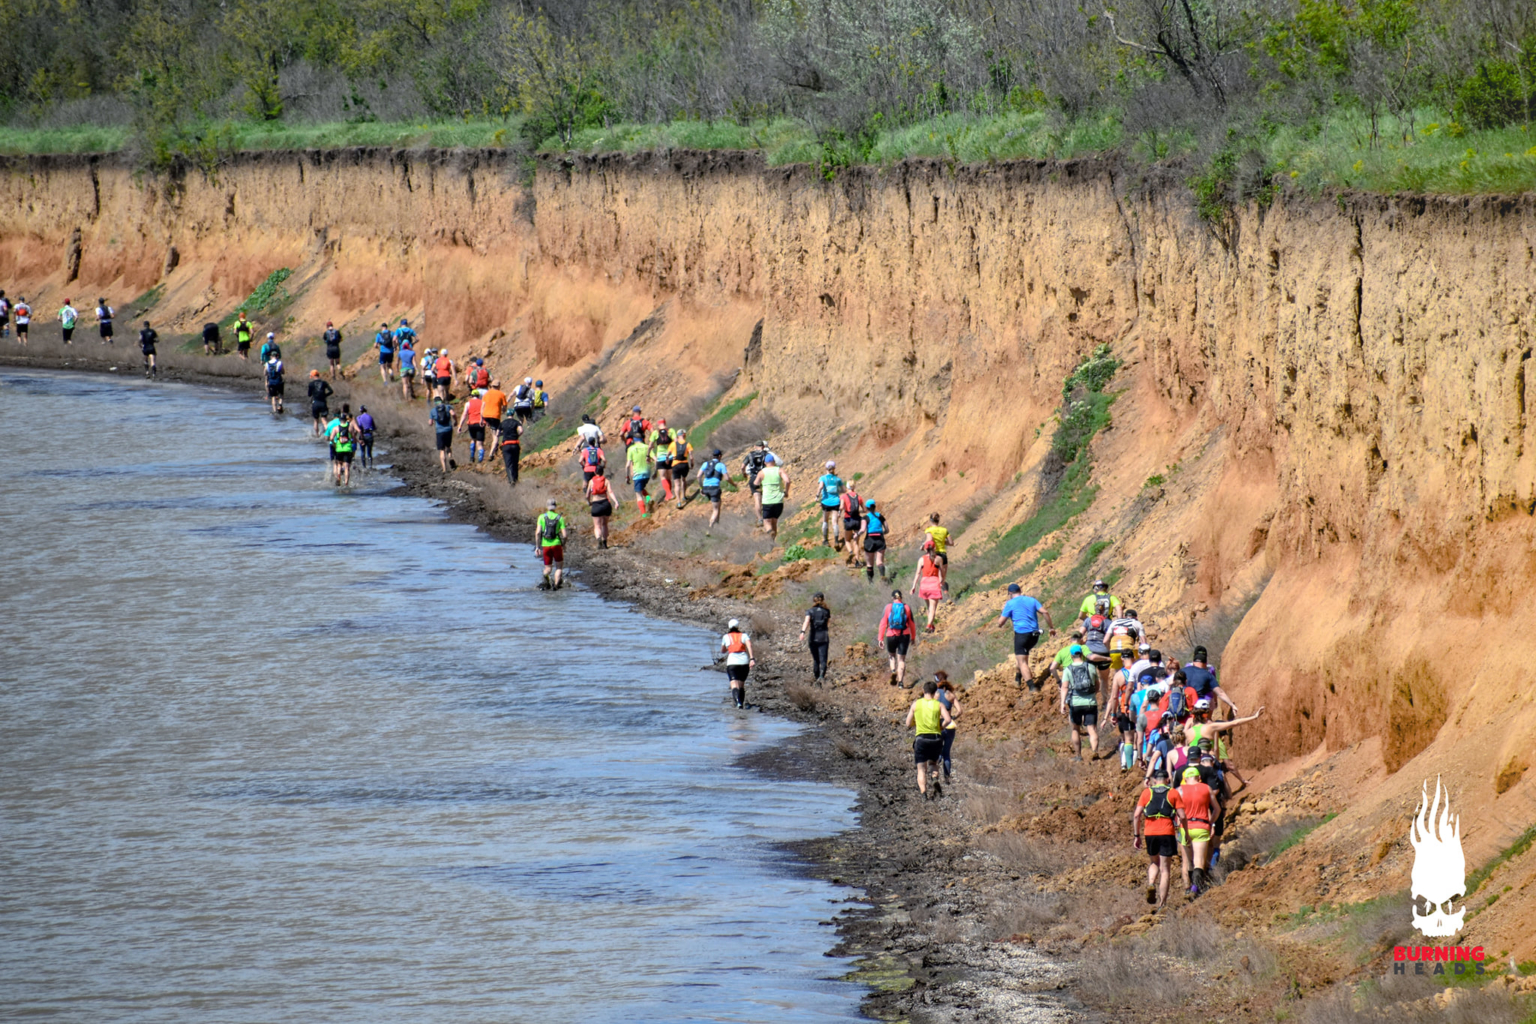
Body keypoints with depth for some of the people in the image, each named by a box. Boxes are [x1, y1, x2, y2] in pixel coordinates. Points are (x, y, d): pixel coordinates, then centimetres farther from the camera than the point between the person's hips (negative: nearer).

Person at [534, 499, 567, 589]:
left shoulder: (542, 517, 1)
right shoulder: (560, 518, 0)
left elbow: (537, 532, -7)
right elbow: (564, 535, -3)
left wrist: (537, 547, 0)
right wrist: (563, 545, 16)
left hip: (545, 546, 1)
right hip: (556, 544, -1)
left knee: (548, 568, 11)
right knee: (559, 567, 15)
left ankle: (545, 579, -22)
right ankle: (556, 584, -5)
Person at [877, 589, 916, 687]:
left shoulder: (888, 607, -3)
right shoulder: (906, 608, 1)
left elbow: (883, 623, -5)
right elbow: (912, 624, 7)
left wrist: (880, 638, -2)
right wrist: (913, 637, 19)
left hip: (891, 636, -1)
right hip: (904, 635, 1)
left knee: (892, 655, 23)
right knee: (901, 659, 7)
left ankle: (893, 670, -5)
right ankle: (901, 681, -2)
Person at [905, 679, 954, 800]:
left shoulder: (916, 704, 4)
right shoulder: (938, 705, 3)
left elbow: (908, 724, 5)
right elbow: (948, 720, -11)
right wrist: (940, 727, 7)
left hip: (921, 737, -1)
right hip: (936, 738, 1)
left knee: (921, 768, 3)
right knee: (933, 763, 24)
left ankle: (923, 792, -18)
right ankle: (935, 780, -6)